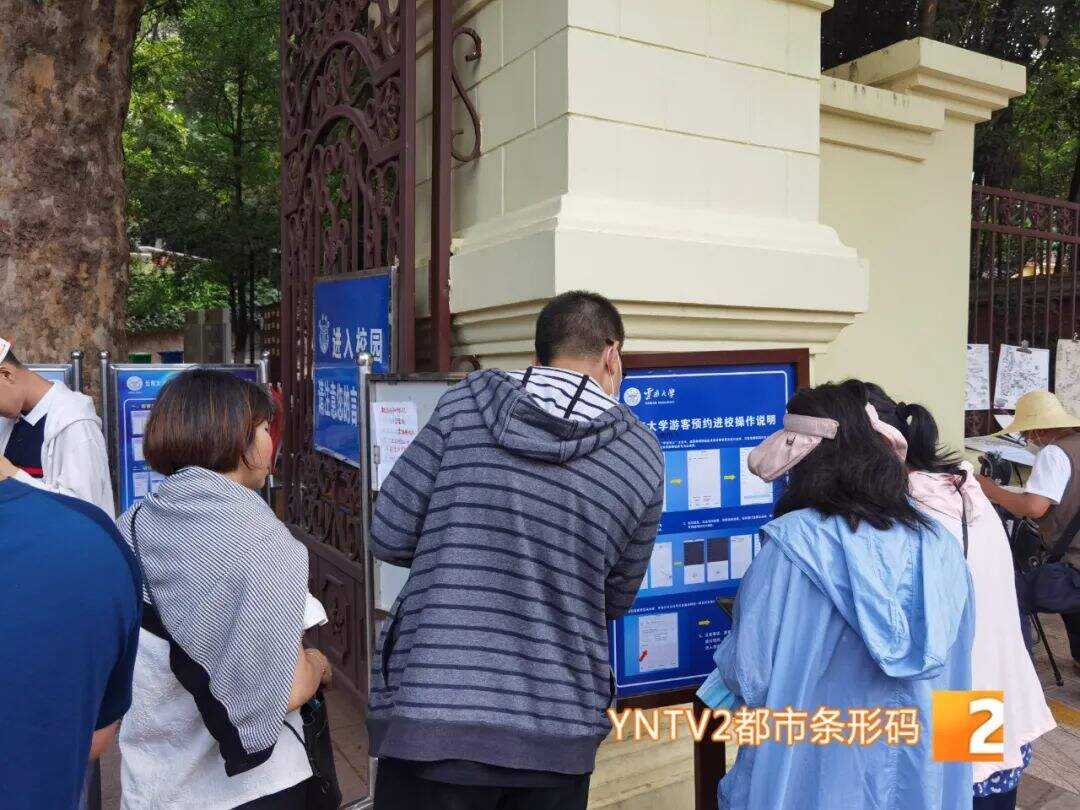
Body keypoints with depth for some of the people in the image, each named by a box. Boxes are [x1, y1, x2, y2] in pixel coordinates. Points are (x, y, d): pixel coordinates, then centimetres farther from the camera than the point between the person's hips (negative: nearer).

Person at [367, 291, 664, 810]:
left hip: (430, 713, -1)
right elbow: (616, 599, 9)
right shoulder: (643, 455, 0)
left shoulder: (466, 402, -5)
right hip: (558, 727, 2)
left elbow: (388, 538, -3)